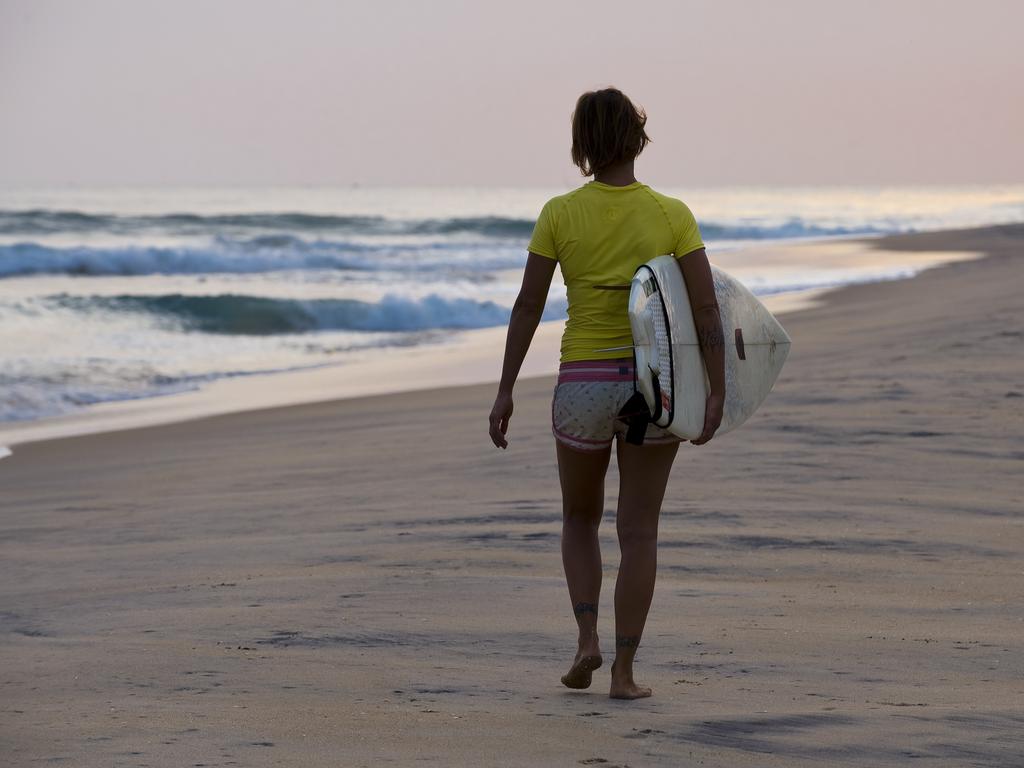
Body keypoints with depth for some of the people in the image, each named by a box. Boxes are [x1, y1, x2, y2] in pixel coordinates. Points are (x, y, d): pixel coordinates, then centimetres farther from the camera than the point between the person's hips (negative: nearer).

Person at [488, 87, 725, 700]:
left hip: (583, 385, 0)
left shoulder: (560, 214, -4)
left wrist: (506, 392, 2)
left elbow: (528, 306, -3)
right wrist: (717, 394, -5)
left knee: (580, 519, 20)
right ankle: (624, 670, 3)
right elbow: (707, 309, -8)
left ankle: (588, 638, 1)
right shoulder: (672, 215, -3)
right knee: (639, 531, 8)